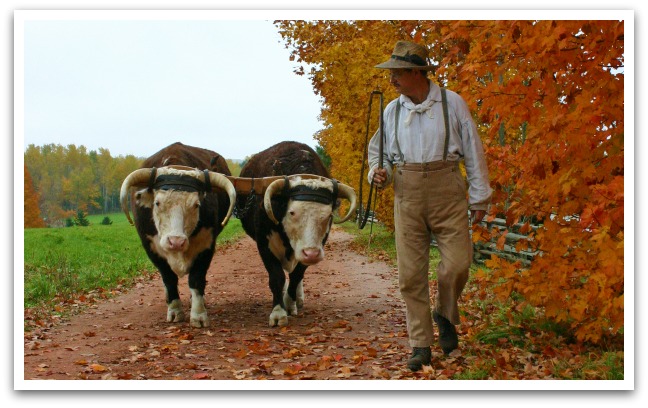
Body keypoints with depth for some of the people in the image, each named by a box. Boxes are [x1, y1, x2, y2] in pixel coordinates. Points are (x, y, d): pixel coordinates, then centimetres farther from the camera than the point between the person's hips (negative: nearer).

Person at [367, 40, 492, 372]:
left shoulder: (452, 103, 1)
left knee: (457, 263, -11)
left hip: (447, 193, -2)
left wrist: (479, 198, 2)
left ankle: (445, 314, 21)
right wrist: (379, 173, -3)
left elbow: (474, 151, 4)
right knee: (411, 273, -1)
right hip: (407, 195, 2)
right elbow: (379, 151, 20)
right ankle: (420, 347, 8)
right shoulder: (392, 111, 9)